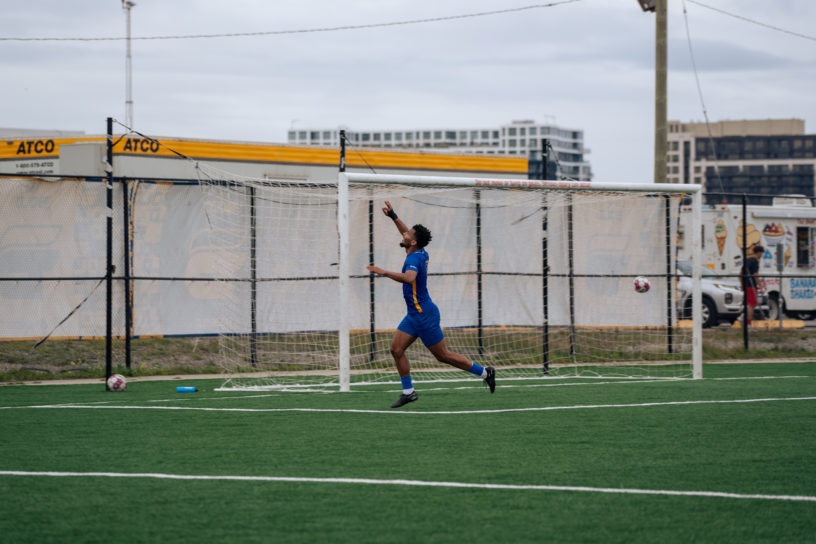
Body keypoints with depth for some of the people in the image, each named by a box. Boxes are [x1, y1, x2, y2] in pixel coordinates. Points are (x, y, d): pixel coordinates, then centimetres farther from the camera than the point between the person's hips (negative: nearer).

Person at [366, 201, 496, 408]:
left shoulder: (414, 259, -21)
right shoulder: (421, 253, 5)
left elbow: (409, 278, -43)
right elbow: (407, 235, 26)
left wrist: (385, 273, -45)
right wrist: (393, 216, 25)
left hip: (425, 315, -9)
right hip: (414, 315, 9)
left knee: (443, 355, 0)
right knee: (396, 349, 3)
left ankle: (484, 372, 12)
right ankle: (408, 392, 8)